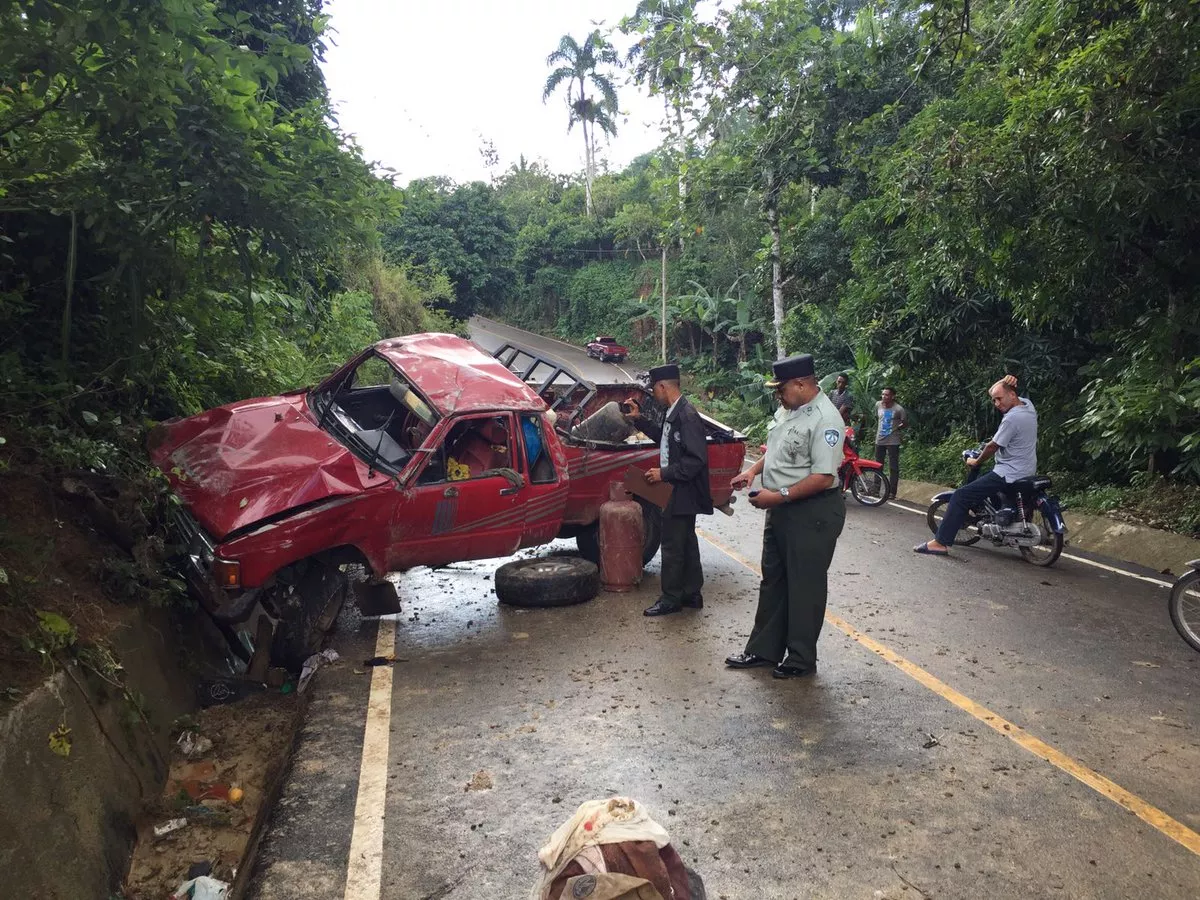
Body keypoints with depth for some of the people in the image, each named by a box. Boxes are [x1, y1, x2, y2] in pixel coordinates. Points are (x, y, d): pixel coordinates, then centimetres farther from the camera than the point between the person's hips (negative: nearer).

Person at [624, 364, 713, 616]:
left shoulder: (687, 416, -22)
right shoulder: (673, 412, 7)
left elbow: (696, 459, -25)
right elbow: (663, 436, 26)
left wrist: (664, 474, -22)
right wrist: (639, 419, 17)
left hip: (683, 493, -10)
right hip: (677, 491, 10)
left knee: (673, 546, 0)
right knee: (686, 543, 16)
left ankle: (671, 599, 12)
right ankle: (691, 594, 27)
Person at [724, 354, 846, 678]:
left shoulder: (824, 419, -21)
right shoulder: (786, 410, 8)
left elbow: (824, 477, -25)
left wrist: (779, 496, -23)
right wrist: (753, 470, 6)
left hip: (812, 512, -9)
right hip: (781, 509, 10)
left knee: (805, 588, 4)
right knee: (773, 581, 16)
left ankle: (801, 659, 18)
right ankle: (764, 650, 27)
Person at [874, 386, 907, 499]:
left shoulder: (899, 409, -13)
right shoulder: (878, 405, 2)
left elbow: (905, 423, -2)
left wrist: (895, 428, -7)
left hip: (892, 442, -5)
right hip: (879, 440, 5)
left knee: (893, 467, -1)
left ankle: (892, 492, 3)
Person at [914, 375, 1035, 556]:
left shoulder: (1012, 418, -23)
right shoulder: (1027, 403, 5)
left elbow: (992, 447, -14)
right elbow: (991, 392, 18)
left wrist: (976, 462, 3)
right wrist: (1003, 382, -3)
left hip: (1009, 474, -10)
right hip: (1026, 471, 10)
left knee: (960, 496, -13)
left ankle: (941, 542, -16)